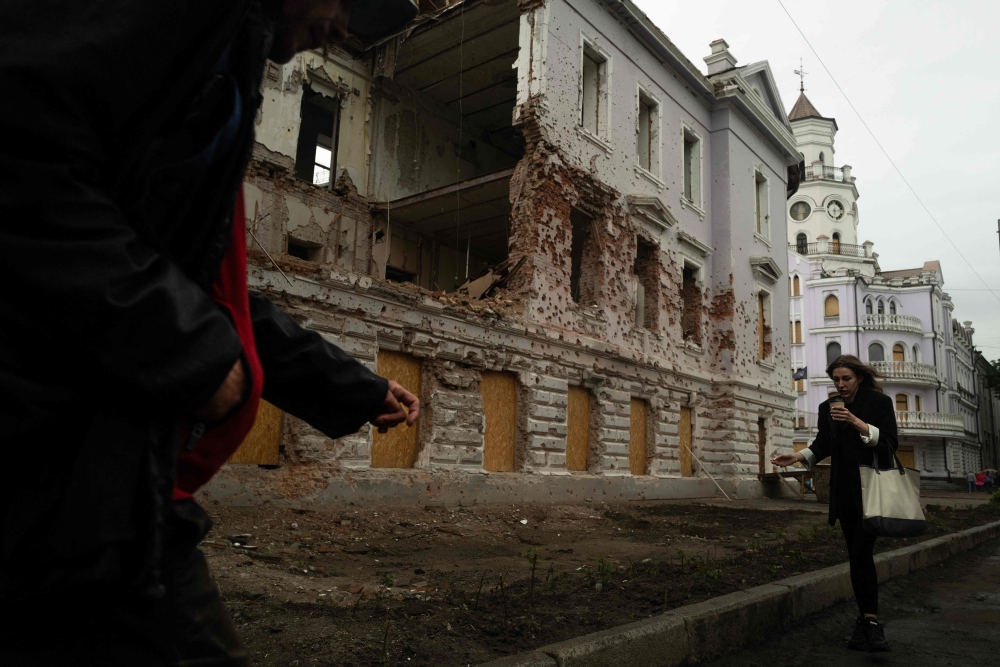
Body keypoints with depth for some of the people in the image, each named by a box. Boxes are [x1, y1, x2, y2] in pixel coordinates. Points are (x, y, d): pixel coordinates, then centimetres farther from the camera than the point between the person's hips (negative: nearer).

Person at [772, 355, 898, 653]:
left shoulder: (880, 402, -4)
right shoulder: (827, 408, 8)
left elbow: (890, 442, -11)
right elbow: (823, 444, 14)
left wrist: (856, 422, -23)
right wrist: (798, 456, -4)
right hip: (844, 491, 4)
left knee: (861, 551, -15)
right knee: (857, 555, 7)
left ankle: (870, 620, -8)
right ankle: (867, 620, 14)